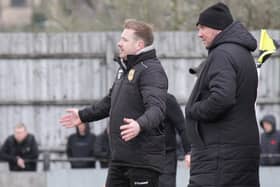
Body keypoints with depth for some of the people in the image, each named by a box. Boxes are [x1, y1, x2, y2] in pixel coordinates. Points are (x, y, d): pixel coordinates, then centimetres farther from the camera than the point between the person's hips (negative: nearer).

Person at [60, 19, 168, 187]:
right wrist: (83, 116, 37)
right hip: (120, 158, 10)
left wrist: (140, 125, -47)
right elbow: (110, 102, 32)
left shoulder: (152, 70, -14)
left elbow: (157, 108, -28)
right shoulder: (125, 69, 18)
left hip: (144, 158, -10)